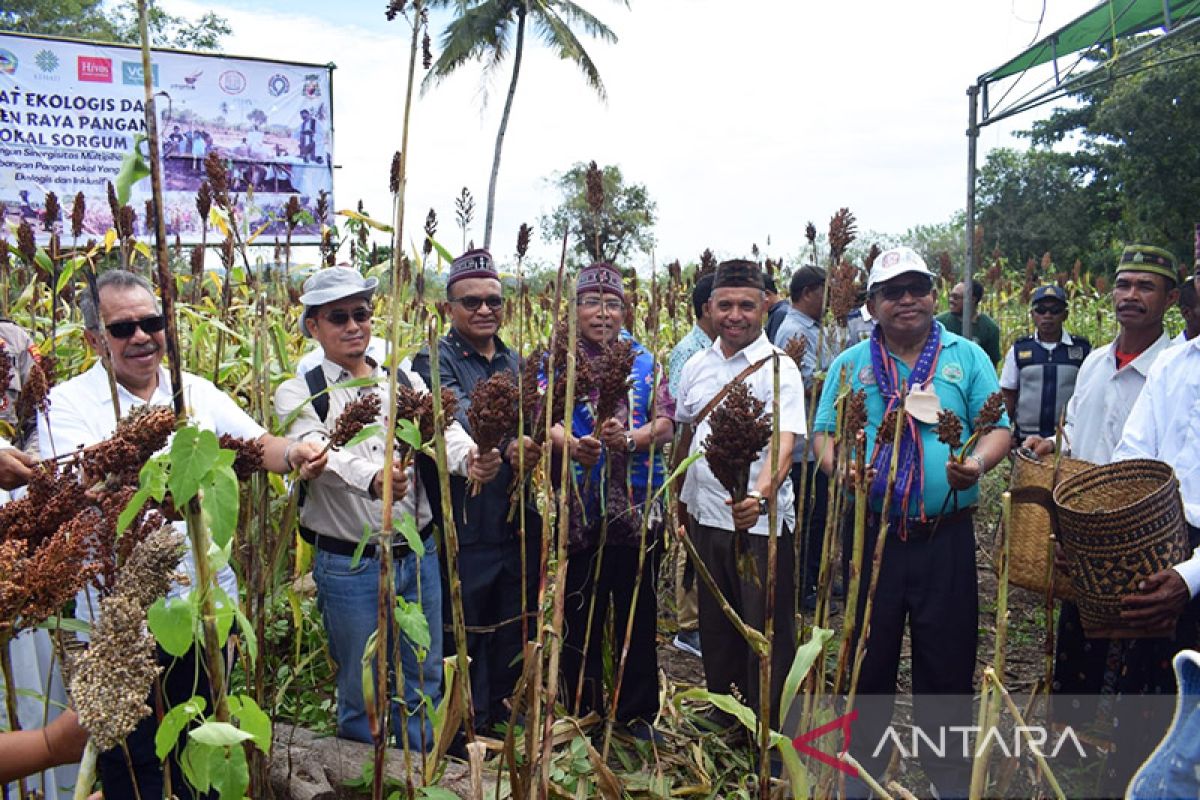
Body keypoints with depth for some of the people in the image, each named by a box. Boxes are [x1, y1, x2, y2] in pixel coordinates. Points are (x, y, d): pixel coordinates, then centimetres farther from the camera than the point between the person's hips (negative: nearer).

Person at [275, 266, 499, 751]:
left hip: (419, 556, 3)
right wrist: (372, 480, -45)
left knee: (424, 685, 17)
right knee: (362, 692, 12)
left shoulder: (406, 383, 6)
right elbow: (323, 453, -24)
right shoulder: (299, 394, -4)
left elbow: (442, 430, -10)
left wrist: (471, 459, -34)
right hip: (349, 566, -3)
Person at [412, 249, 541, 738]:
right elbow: (458, 418, -25)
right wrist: (506, 445, -41)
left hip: (519, 525, 6)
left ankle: (504, 722, 34)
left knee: (514, 629, 16)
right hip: (465, 527, -6)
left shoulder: (517, 362, 14)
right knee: (464, 632, 5)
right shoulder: (436, 361, -6)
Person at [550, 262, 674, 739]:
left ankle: (638, 714, 26)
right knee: (581, 615, 8)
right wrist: (571, 444, -31)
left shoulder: (645, 361, 10)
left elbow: (666, 423, 0)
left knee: (638, 614, 10)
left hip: (639, 509, 2)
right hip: (579, 510, -1)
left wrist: (629, 439, -21)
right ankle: (582, 714, 26)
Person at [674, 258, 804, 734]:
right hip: (707, 517, 6)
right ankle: (721, 725, 37)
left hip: (762, 521, -6)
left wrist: (760, 494, -42)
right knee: (715, 629, 19)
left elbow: (784, 442, -25)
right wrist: (680, 497, 15)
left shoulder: (778, 368, -12)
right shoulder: (697, 366, 7)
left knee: (767, 635, 3)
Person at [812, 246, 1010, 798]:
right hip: (871, 534, 1)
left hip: (946, 537, 0)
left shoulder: (967, 357, 6)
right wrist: (838, 466, -15)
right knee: (867, 656, 10)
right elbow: (823, 433, 6)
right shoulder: (850, 364, 8)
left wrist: (978, 463, -18)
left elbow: (998, 427, 3)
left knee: (947, 660, 7)